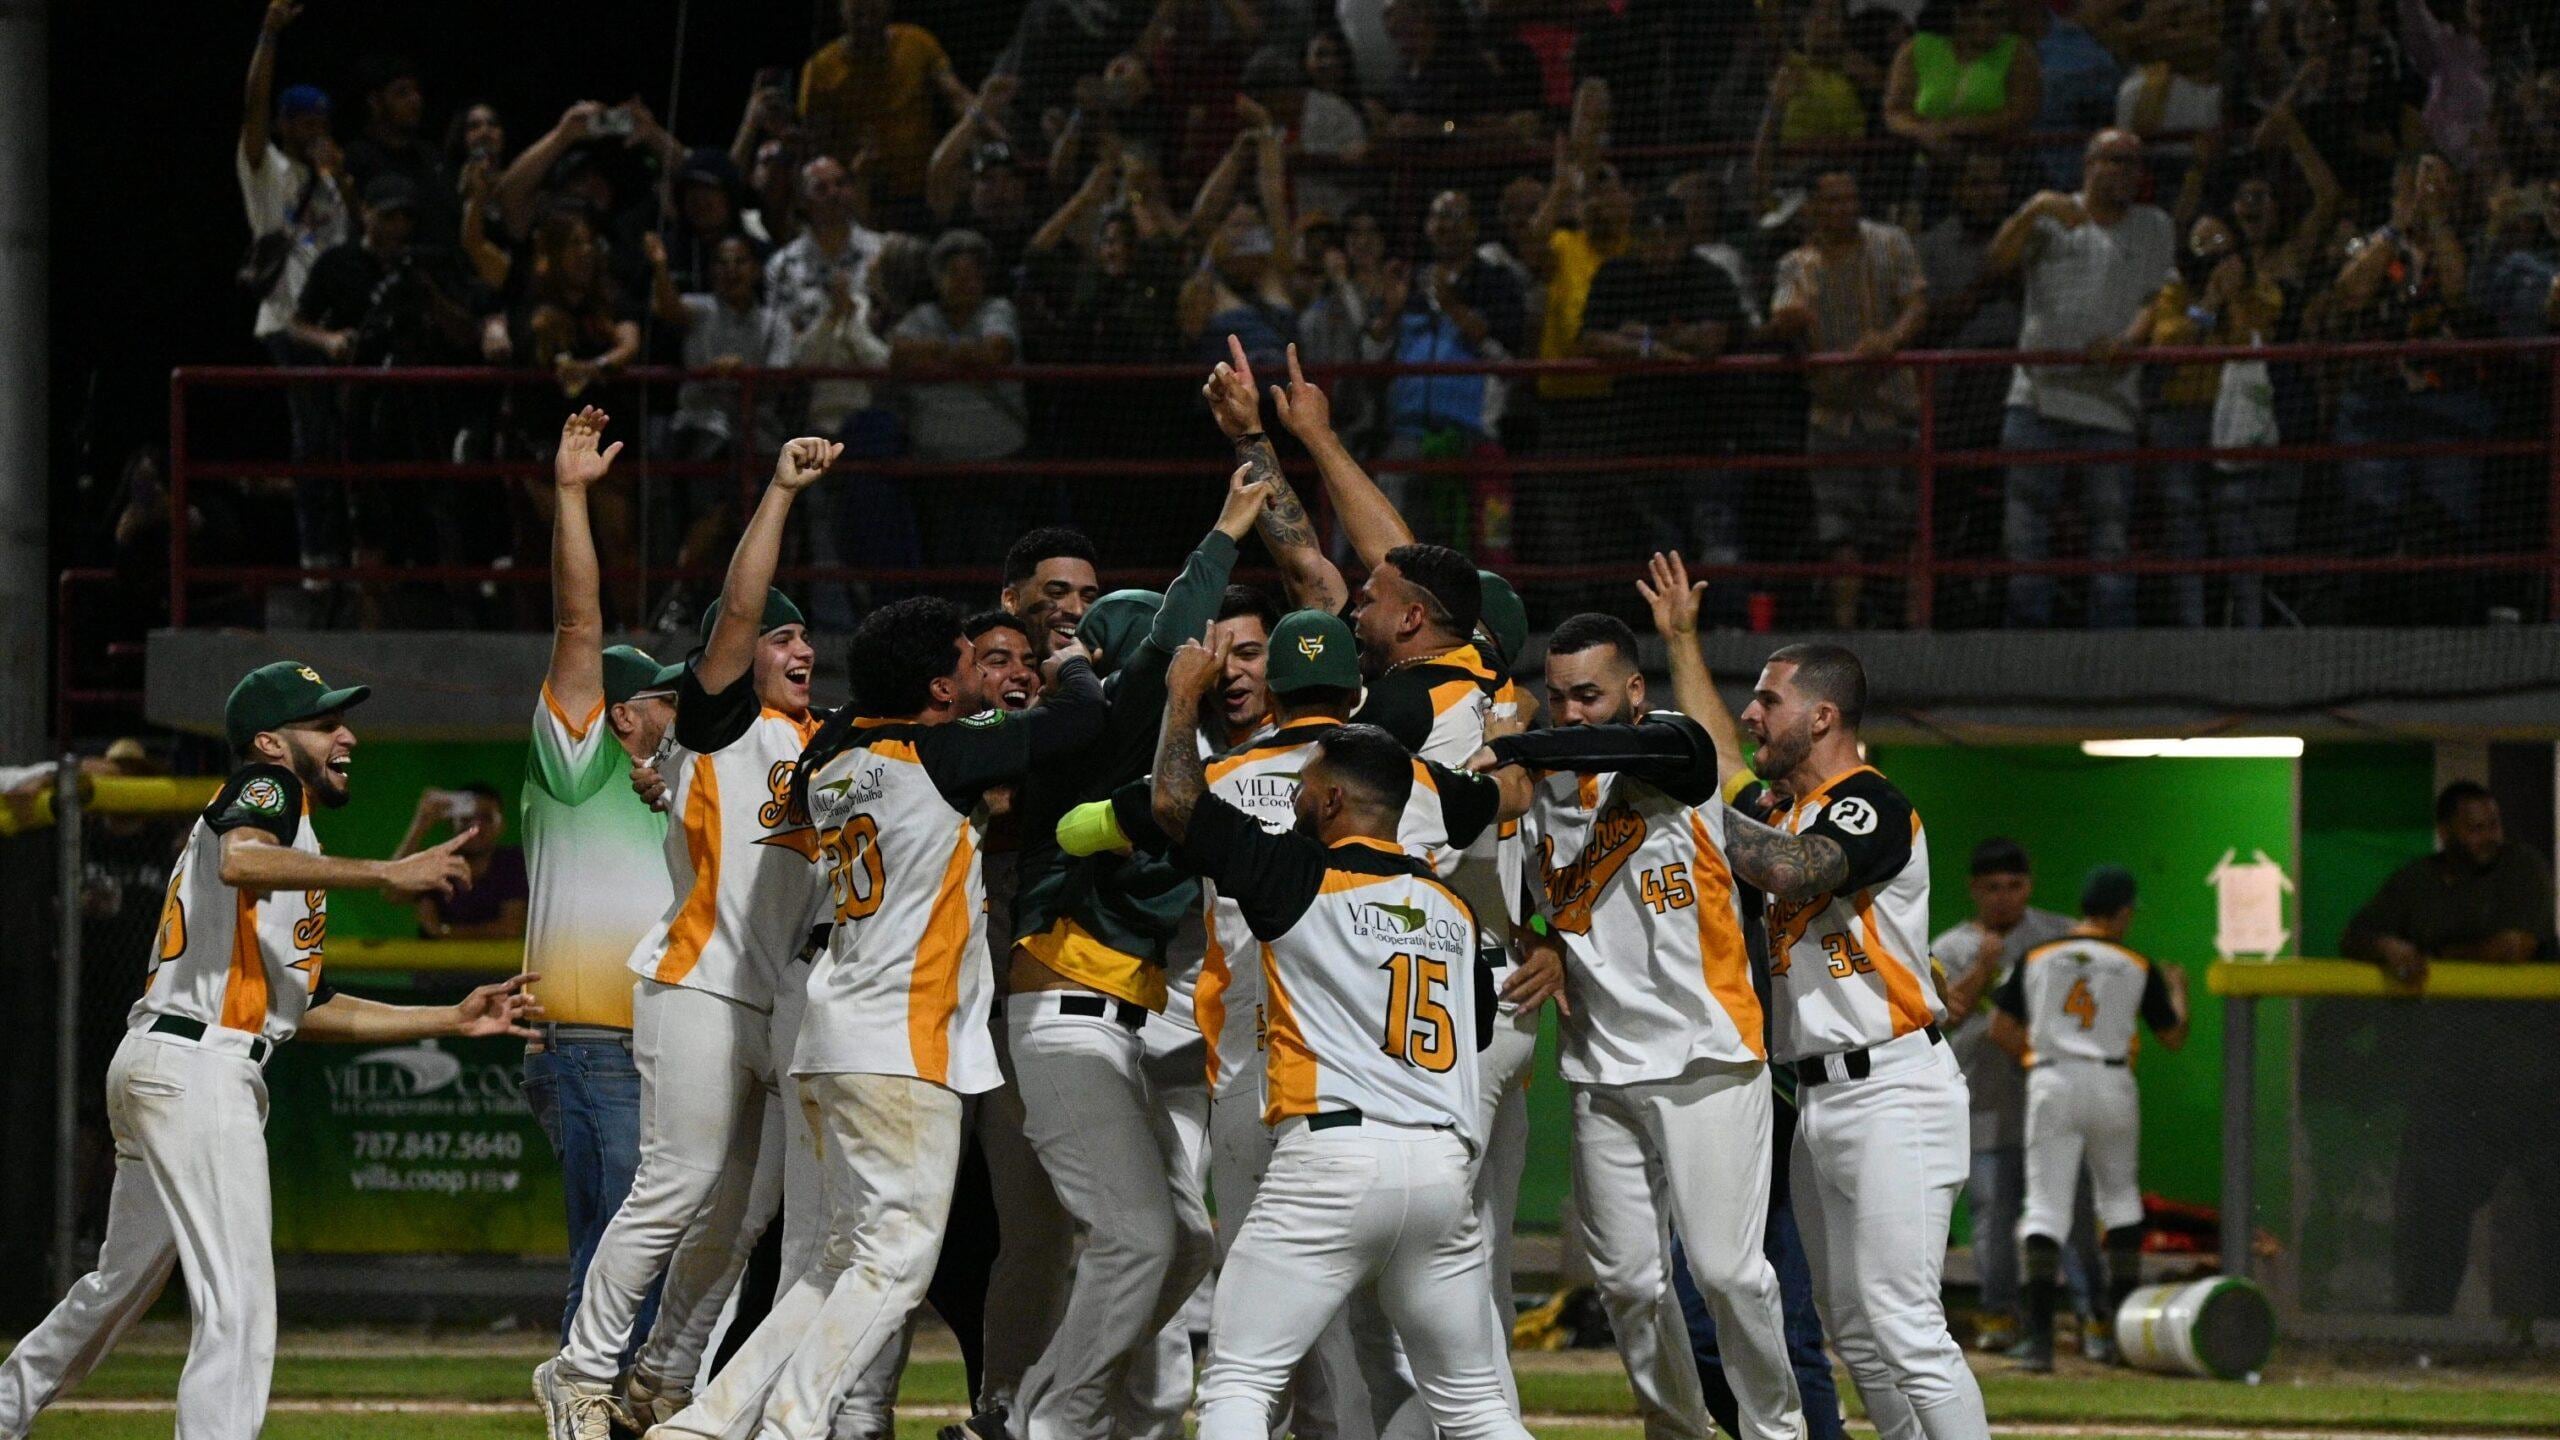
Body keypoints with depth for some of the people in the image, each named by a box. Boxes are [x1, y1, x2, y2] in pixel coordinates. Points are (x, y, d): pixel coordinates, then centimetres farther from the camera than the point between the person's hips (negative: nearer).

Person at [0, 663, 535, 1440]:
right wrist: (386, 875, -31)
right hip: (197, 1065, -10)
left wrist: (452, 1020, 20)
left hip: (150, 1069, 10)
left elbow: (309, 1008, 25)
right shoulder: (268, 787, -1)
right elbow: (239, 862, -27)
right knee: (238, 1295, -14)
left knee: (122, 1283, 22)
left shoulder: (291, 839, 26)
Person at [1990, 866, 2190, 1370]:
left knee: (2045, 1205, -4)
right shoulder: (2138, 968, 4)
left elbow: (2001, 1030, 5)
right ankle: (2121, 1326, 17)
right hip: (2111, 1085, 0)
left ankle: (2039, 1334, -17)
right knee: (2120, 1196, 19)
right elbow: (2173, 1036, 13)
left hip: (2050, 1084, 0)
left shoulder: (2037, 958, 6)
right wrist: (2177, 989, 32)